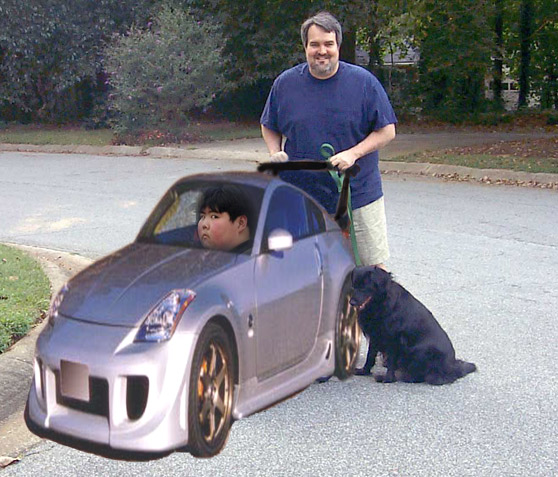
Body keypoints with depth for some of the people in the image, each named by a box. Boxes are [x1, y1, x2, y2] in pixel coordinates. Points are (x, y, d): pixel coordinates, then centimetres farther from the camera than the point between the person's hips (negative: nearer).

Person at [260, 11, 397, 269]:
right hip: (301, 198, 2)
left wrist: (353, 153, -17)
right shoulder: (285, 83, 3)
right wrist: (275, 152, -4)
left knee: (373, 267, 4)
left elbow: (387, 130, -2)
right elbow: (269, 126, 17)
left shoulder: (363, 81, -4)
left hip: (358, 196, -2)